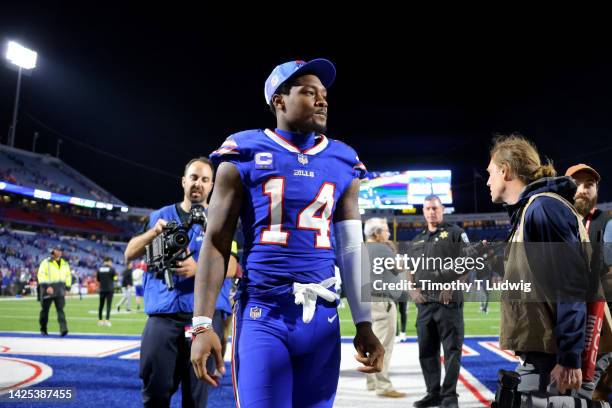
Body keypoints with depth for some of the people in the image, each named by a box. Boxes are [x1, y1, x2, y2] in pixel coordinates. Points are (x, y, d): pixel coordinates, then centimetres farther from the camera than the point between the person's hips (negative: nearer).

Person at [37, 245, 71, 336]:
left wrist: (67, 288, 13)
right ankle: (43, 329, 23)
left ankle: (63, 329, -19)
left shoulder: (65, 263, 14)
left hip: (60, 290, 3)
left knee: (60, 309, -9)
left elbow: (68, 276, 21)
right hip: (48, 289, -2)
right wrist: (46, 286, -20)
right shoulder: (46, 262, -1)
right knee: (45, 310, 8)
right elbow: (41, 275, -10)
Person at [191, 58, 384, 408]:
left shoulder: (343, 163, 9)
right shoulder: (246, 156, -1)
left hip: (322, 316, 4)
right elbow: (217, 243, -1)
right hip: (263, 314, -3)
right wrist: (202, 324, -6)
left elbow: (351, 249, 10)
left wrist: (364, 323, 8)